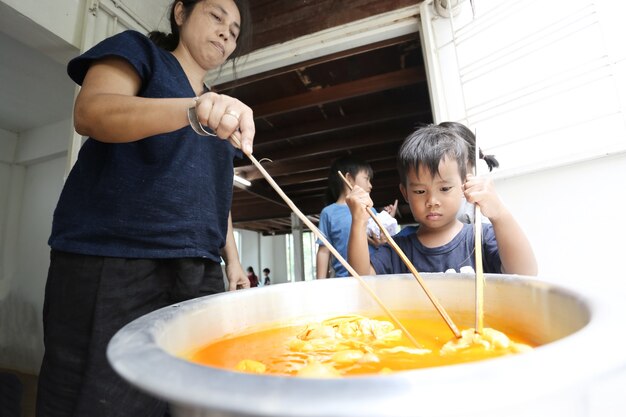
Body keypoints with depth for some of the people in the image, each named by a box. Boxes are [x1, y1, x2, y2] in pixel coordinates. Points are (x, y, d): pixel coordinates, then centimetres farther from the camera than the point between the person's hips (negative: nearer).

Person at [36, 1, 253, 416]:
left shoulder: (223, 114, 22)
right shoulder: (137, 50, 7)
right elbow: (92, 112, -13)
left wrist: (232, 258, 9)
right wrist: (191, 110, -31)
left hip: (199, 272, 6)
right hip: (112, 263, -5)